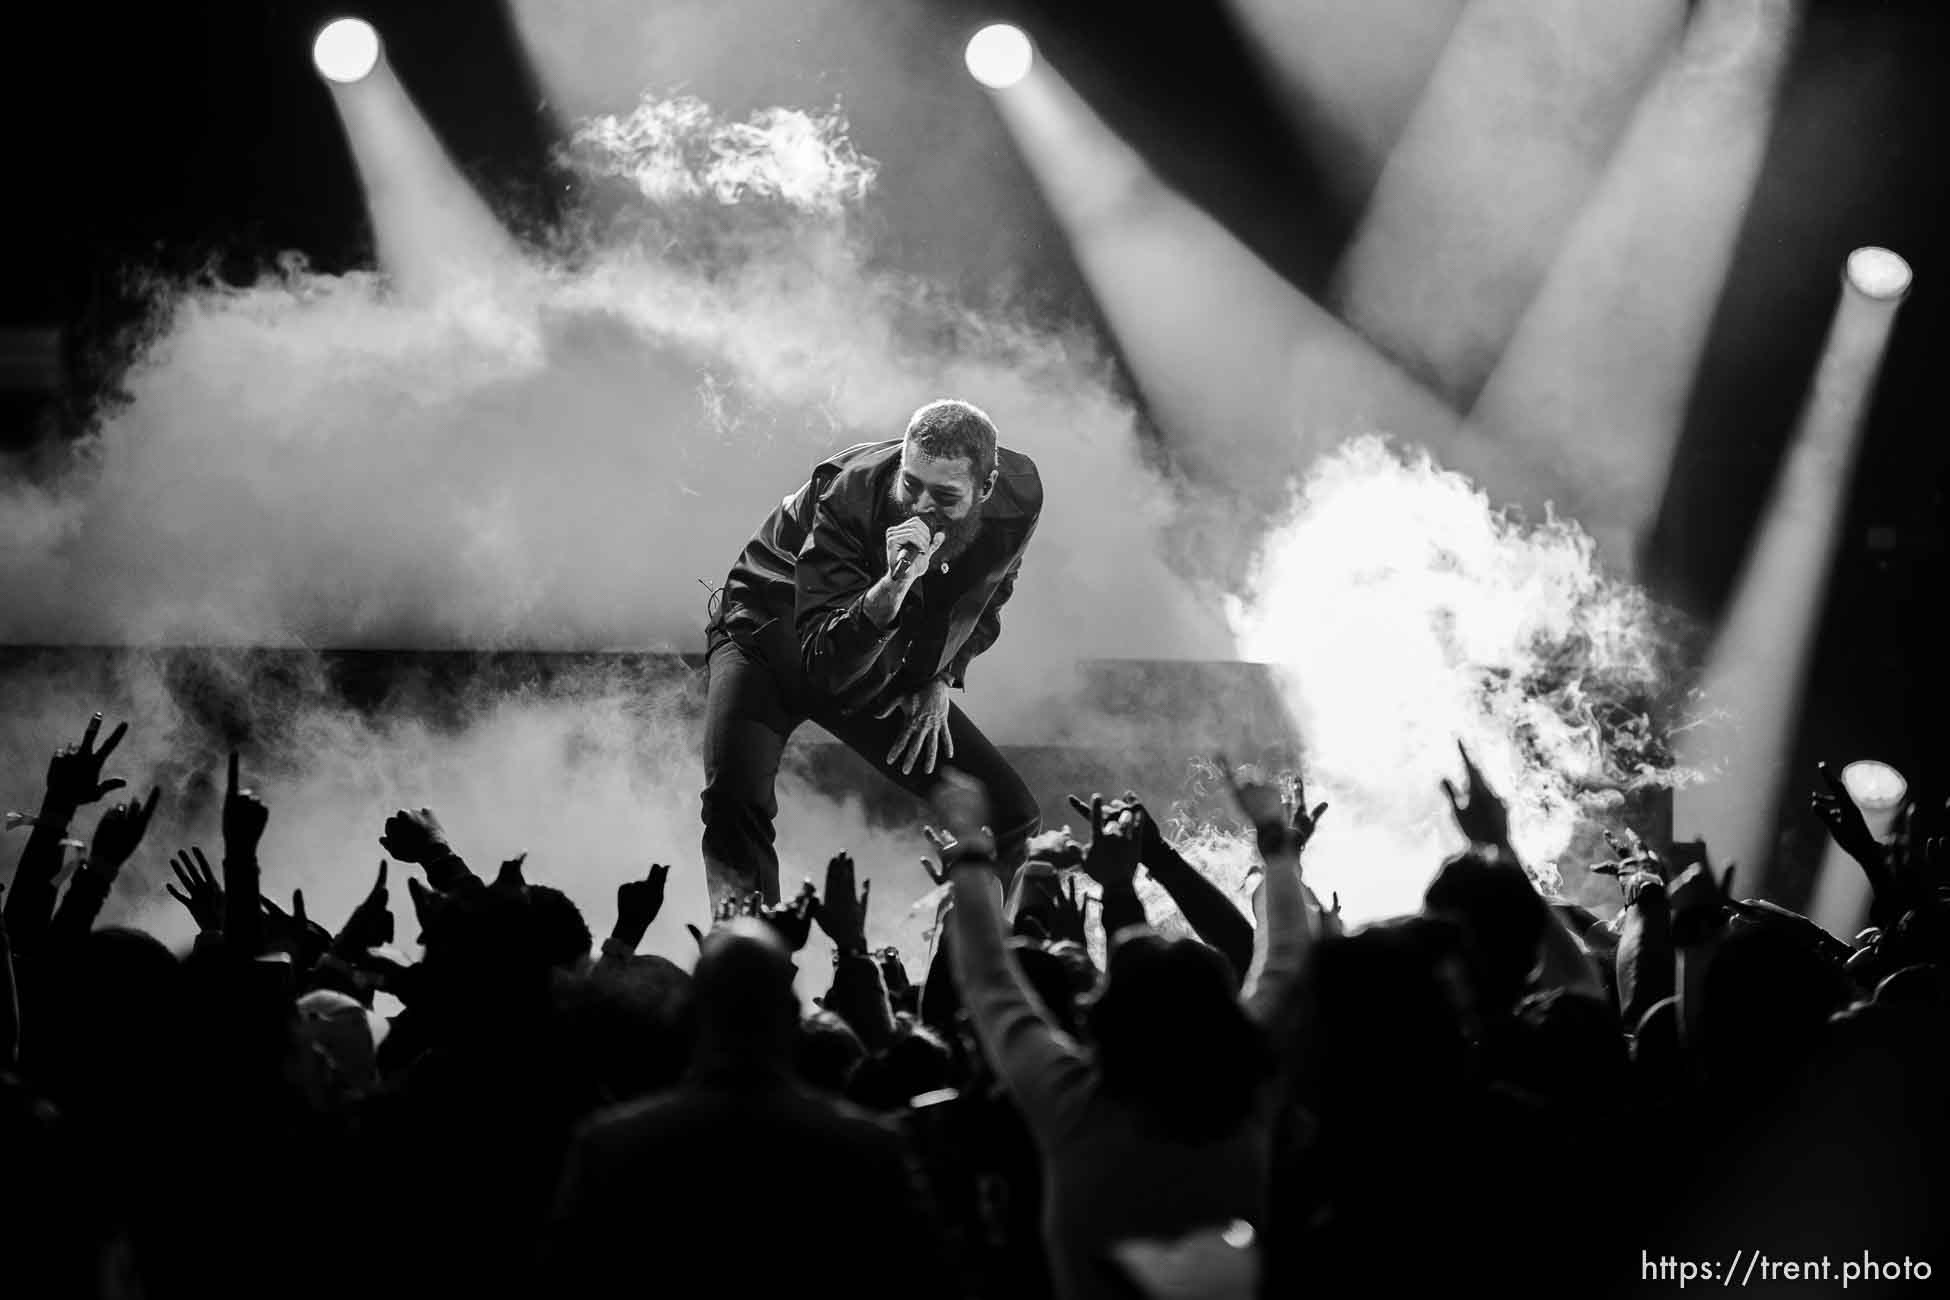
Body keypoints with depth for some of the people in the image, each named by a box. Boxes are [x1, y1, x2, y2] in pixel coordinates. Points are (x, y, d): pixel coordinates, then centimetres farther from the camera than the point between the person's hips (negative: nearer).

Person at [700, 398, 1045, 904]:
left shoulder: (1019, 496, -19)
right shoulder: (847, 496, -34)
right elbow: (825, 665, -39)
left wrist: (940, 679, -3)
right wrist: (893, 586, -54)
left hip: (888, 669, 5)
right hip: (770, 635, -5)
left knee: (1010, 817, -4)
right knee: (735, 804, -32)